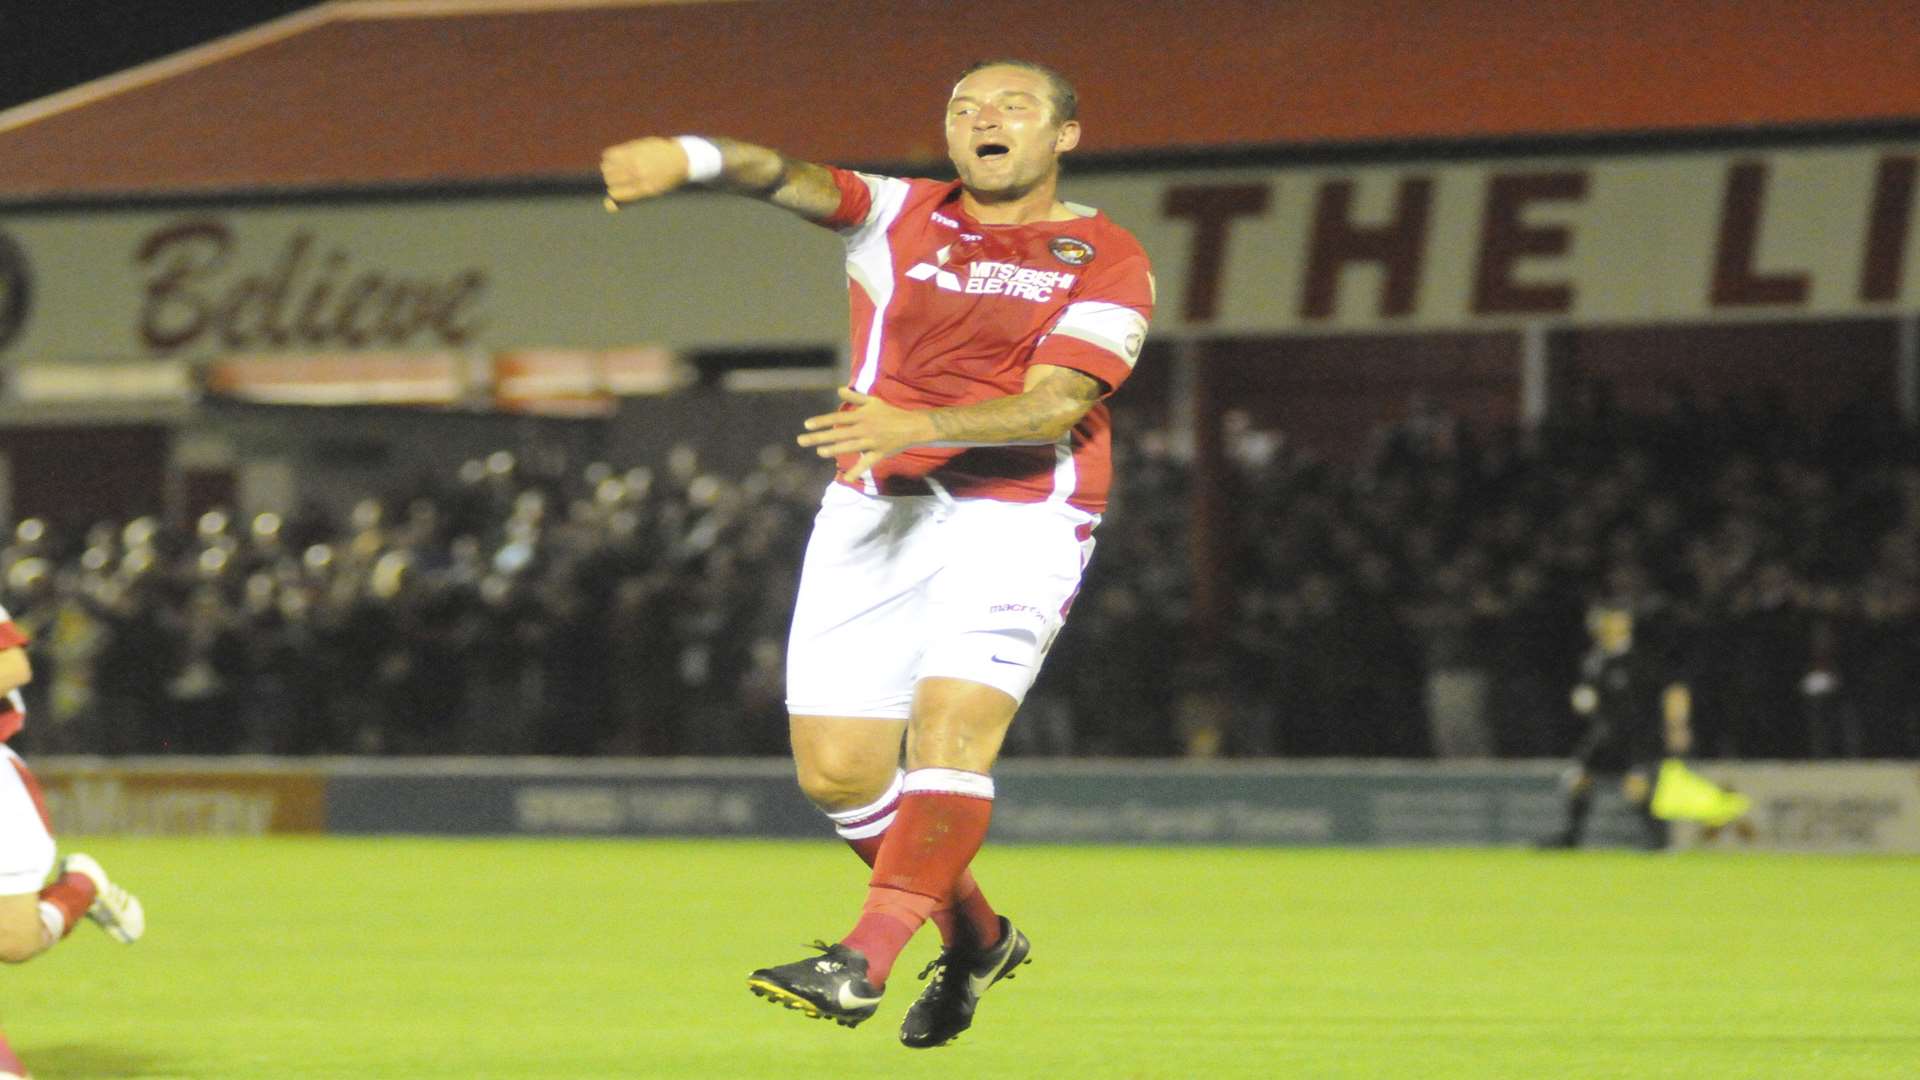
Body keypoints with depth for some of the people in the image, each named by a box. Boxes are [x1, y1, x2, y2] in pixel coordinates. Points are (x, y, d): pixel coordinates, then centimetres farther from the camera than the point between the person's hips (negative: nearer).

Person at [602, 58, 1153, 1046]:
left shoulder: (1106, 261, 0)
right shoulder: (897, 217, 10)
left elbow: (1053, 407, -12)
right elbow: (791, 180, -10)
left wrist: (917, 426, -28)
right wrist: (693, 157, -32)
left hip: (1017, 513, -4)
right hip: (875, 514, 4)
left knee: (955, 723, -24)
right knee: (837, 770, 0)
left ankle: (866, 959, -28)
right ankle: (975, 938, 22)